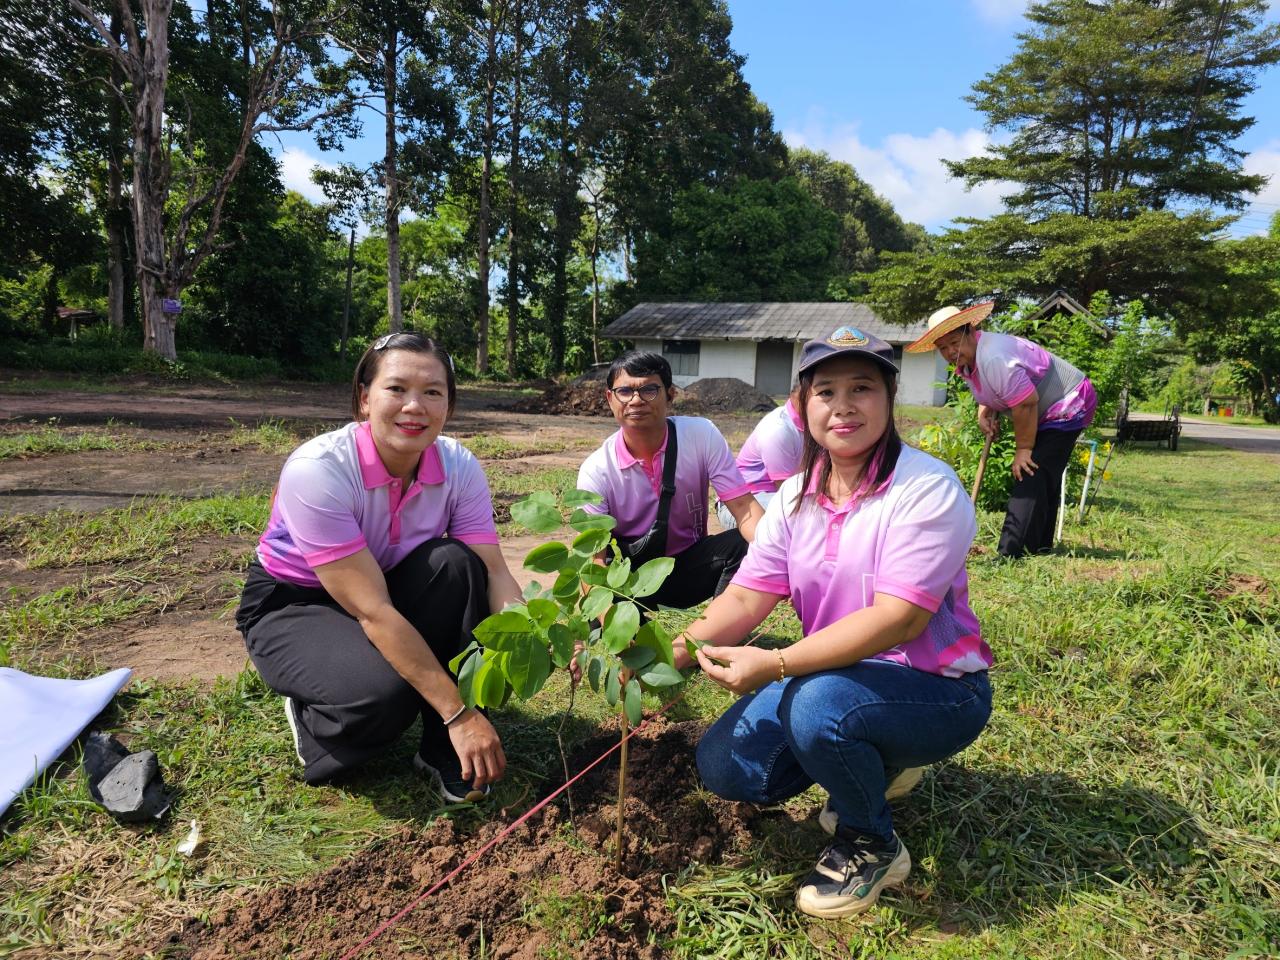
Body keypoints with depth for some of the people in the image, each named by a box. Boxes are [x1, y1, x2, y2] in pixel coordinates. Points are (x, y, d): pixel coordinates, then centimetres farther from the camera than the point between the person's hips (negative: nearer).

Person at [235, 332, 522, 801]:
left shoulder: (459, 466, -16)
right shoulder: (317, 469, -31)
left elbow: (493, 572, -20)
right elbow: (371, 609, -34)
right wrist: (460, 713, -36)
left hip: (389, 587, 5)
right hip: (292, 607, -5)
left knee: (454, 563, -27)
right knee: (385, 690, -34)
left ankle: (443, 749, -12)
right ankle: (310, 716, 4)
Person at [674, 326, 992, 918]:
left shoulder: (926, 487, -20)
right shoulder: (796, 496, 0)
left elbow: (899, 618, -29)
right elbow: (747, 596, -6)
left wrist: (776, 664, -36)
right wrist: (684, 648, -25)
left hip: (936, 689, -6)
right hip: (837, 678, 7)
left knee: (818, 704, -35)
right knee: (722, 764, -5)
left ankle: (872, 846, -3)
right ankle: (873, 766, 19)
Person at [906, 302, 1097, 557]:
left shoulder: (993, 358, -32)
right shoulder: (967, 359, 2)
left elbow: (1026, 403, -32)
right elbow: (991, 392, 16)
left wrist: (1023, 449, -21)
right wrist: (985, 412, -8)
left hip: (1067, 405, -11)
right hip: (1046, 412, 11)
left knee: (1031, 477, -17)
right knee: (1044, 480, 17)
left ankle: (1012, 554, -20)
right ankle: (1040, 547, 29)